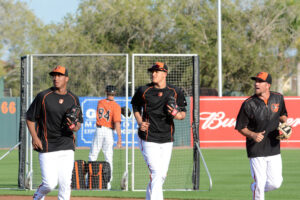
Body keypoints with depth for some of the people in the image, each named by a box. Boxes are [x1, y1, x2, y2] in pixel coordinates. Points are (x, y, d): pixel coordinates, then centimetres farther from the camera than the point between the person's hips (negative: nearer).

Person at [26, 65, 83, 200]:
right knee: (50, 183, -8)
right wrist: (35, 138, -10)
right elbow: (30, 118, 2)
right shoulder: (43, 97, -4)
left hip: (67, 148, 3)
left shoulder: (73, 99, 7)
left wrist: (74, 127, -11)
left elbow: (79, 123, 14)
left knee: (65, 183, 0)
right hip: (47, 148, -3)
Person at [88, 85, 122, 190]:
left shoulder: (100, 103, 4)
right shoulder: (116, 106, -7)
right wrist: (119, 138, -19)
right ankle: (107, 183, 2)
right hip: (109, 132, -1)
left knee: (92, 156, 8)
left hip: (99, 130, 1)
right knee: (108, 158, 4)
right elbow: (117, 122, -16)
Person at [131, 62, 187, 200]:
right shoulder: (144, 91, -2)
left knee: (162, 174, 11)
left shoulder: (175, 92, 2)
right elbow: (135, 106, 13)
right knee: (156, 172, -15)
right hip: (148, 139, -3)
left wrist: (176, 114, -18)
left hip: (167, 140, 3)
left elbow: (183, 114, 6)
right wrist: (140, 122, -5)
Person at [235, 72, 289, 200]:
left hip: (274, 149, 4)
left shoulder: (278, 98, 0)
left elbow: (282, 115, 19)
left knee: (275, 183, 4)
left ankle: (254, 188, 33)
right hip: (256, 151, -4)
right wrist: (253, 135, -23)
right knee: (260, 183, -3)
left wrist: (285, 123, -3)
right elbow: (240, 127, -5)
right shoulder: (248, 104, -11)